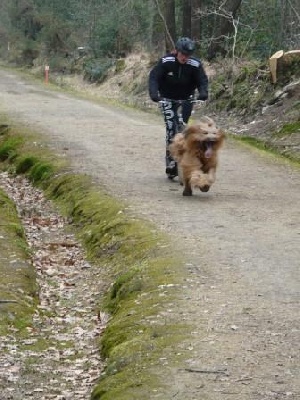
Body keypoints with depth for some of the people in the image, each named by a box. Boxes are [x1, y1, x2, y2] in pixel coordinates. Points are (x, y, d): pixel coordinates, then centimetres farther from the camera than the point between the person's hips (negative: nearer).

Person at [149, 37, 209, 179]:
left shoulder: (195, 64, -15)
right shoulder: (165, 62, -19)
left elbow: (202, 80, -19)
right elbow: (154, 77, -23)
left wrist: (203, 92, -41)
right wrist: (154, 93, -40)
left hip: (186, 98, 2)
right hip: (168, 98, -2)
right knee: (171, 127, -16)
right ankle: (171, 163, -15)